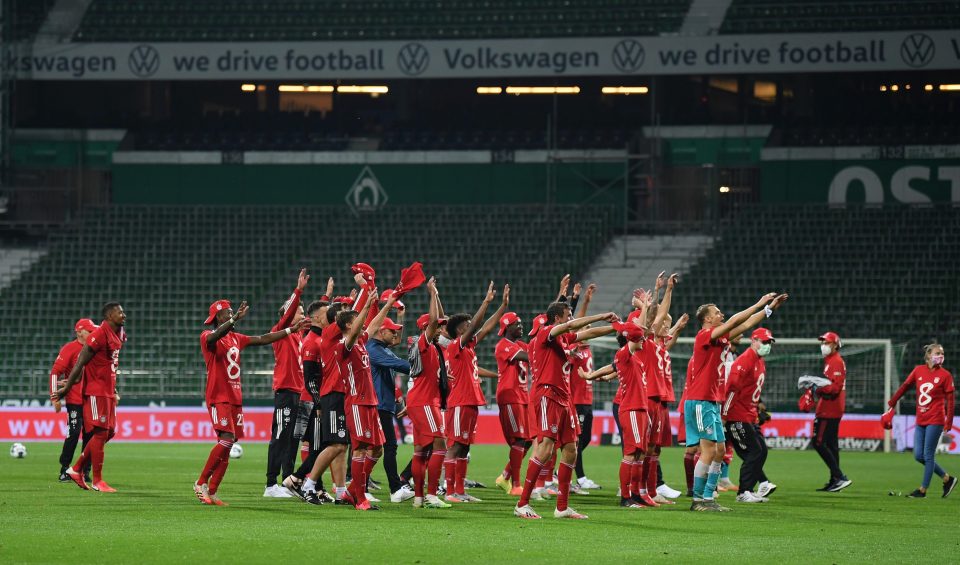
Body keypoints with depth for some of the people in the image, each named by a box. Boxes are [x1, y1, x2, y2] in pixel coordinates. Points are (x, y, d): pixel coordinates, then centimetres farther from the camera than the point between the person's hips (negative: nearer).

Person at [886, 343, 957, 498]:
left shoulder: (945, 375, -5)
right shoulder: (918, 370, 6)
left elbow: (949, 400, -5)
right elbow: (905, 386, 16)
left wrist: (949, 422, -10)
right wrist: (892, 403, 18)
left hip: (935, 420, -5)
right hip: (920, 421, 5)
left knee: (928, 455, -4)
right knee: (918, 456, 5)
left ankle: (923, 490, 6)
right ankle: (947, 478, 19)